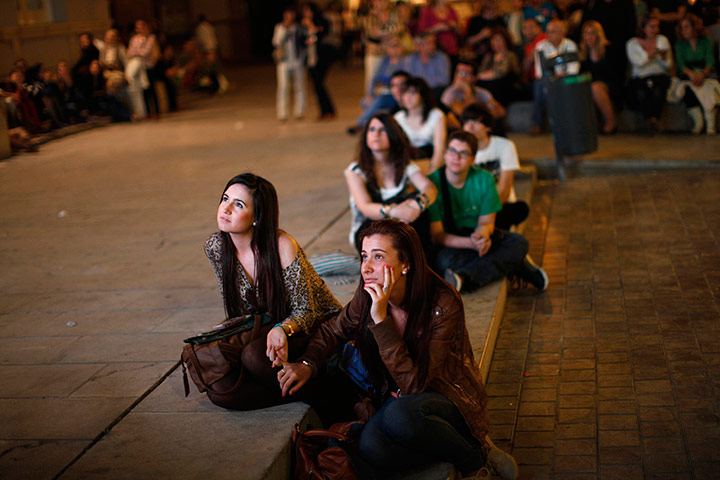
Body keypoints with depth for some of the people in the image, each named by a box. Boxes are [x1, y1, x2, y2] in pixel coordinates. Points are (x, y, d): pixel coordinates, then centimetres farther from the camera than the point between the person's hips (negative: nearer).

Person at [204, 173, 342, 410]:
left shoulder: (282, 246, -24)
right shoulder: (215, 247, -5)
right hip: (264, 328, 7)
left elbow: (305, 311, -19)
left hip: (319, 325, -6)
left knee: (254, 355, -37)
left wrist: (282, 329, -39)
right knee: (218, 392, -17)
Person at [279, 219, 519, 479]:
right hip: (396, 395, 4)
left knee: (399, 416, -38)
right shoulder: (368, 296, -8)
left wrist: (381, 319, -34)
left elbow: (414, 383, -29)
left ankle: (475, 456, -11)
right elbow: (333, 331, 11)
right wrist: (307, 363, -11)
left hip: (449, 396, -4)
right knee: (371, 446, -30)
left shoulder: (443, 305, -24)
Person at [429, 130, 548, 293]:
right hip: (450, 242, -4)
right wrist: (470, 243, -36)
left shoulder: (484, 179, -3)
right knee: (445, 261, -39)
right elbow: (436, 234, -18)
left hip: (477, 234, 4)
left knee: (519, 242, -24)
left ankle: (464, 278, -37)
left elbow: (486, 221, -1)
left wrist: (483, 233, -28)